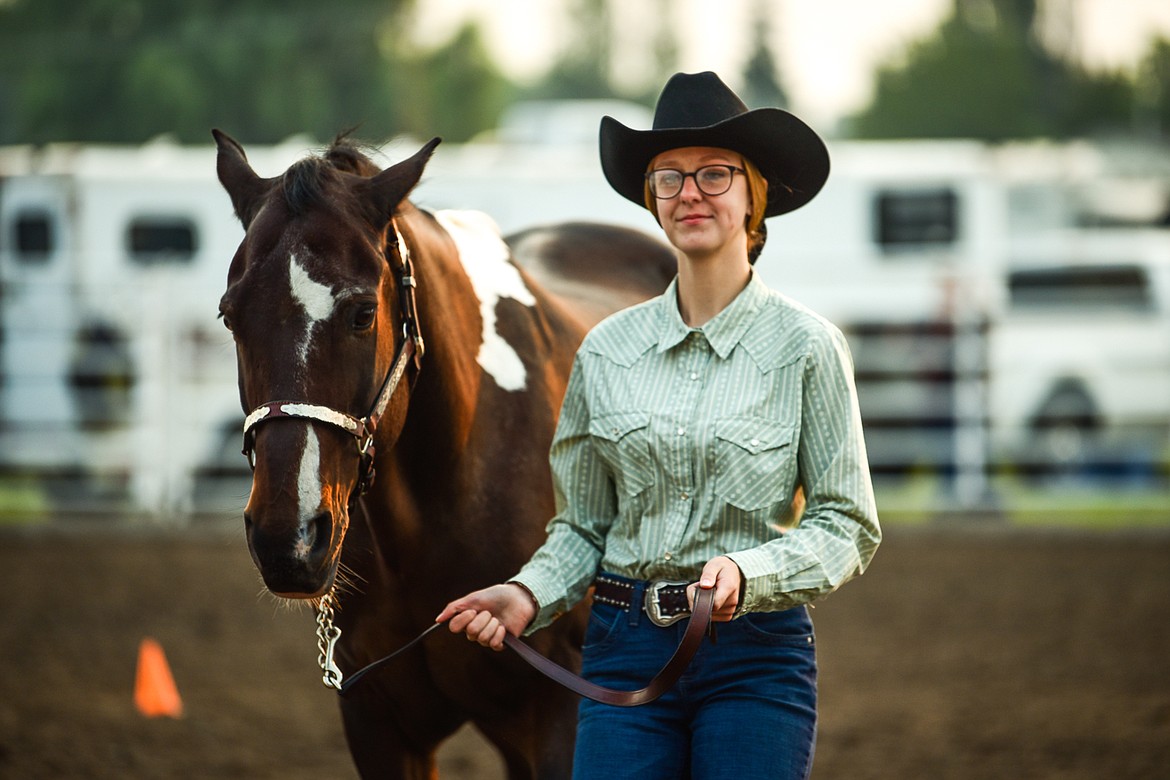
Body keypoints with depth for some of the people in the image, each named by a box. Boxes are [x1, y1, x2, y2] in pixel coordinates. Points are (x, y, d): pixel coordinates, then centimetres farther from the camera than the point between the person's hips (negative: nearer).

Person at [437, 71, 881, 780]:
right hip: (626, 648, 2)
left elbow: (849, 527, -3)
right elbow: (583, 526, 13)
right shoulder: (607, 350, 6)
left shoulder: (805, 347, -3)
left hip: (756, 651, -2)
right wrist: (530, 595, -6)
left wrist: (745, 573, -19)